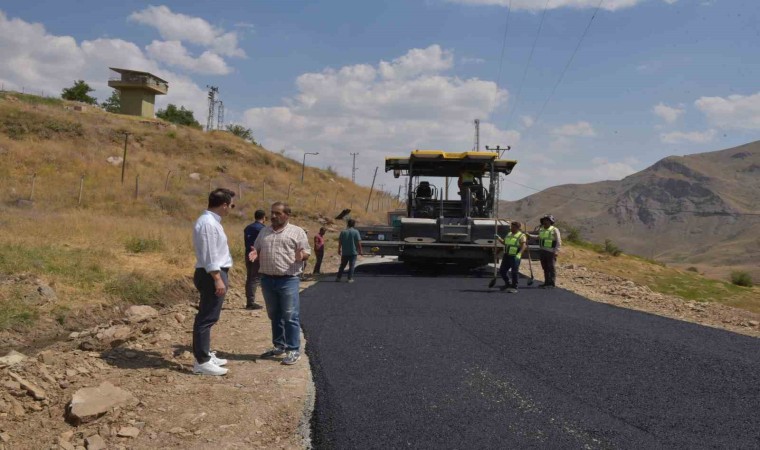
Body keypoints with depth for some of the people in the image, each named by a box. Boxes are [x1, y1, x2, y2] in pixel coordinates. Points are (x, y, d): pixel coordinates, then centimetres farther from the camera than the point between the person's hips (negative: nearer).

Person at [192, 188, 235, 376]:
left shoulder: (212, 221, 14)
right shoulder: (208, 223, -18)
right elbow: (209, 255, -22)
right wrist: (218, 279, -22)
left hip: (215, 274, 11)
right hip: (212, 275, -11)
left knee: (207, 317, 17)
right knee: (207, 318, -6)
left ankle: (205, 354, 27)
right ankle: (202, 361, -1)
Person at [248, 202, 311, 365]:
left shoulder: (297, 232, -1)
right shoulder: (264, 232, 14)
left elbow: (307, 252, -3)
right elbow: (256, 250, 19)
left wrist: (301, 255, -25)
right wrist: (254, 254, -5)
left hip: (288, 280, -5)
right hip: (267, 279, 5)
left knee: (290, 317, -3)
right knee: (274, 315, 14)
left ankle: (293, 350, 3)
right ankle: (279, 346, 26)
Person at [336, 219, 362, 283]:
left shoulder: (343, 232, 2)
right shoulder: (356, 232, -7)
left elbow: (340, 242, 4)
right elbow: (359, 242, -9)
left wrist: (339, 250, 14)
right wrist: (360, 250, -1)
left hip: (345, 252, 3)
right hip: (353, 252, -3)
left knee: (342, 265, 12)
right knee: (352, 266, 3)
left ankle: (338, 277, 13)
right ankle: (350, 278, 0)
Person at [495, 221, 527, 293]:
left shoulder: (521, 236, -7)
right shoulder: (509, 234, 15)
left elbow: (524, 246, -19)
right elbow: (504, 242, 29)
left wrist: (519, 253, -33)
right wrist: (499, 238, 14)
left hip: (515, 257, -8)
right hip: (506, 255, 8)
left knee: (514, 272, -4)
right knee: (502, 270, 10)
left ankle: (514, 287, 6)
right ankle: (507, 284, 28)